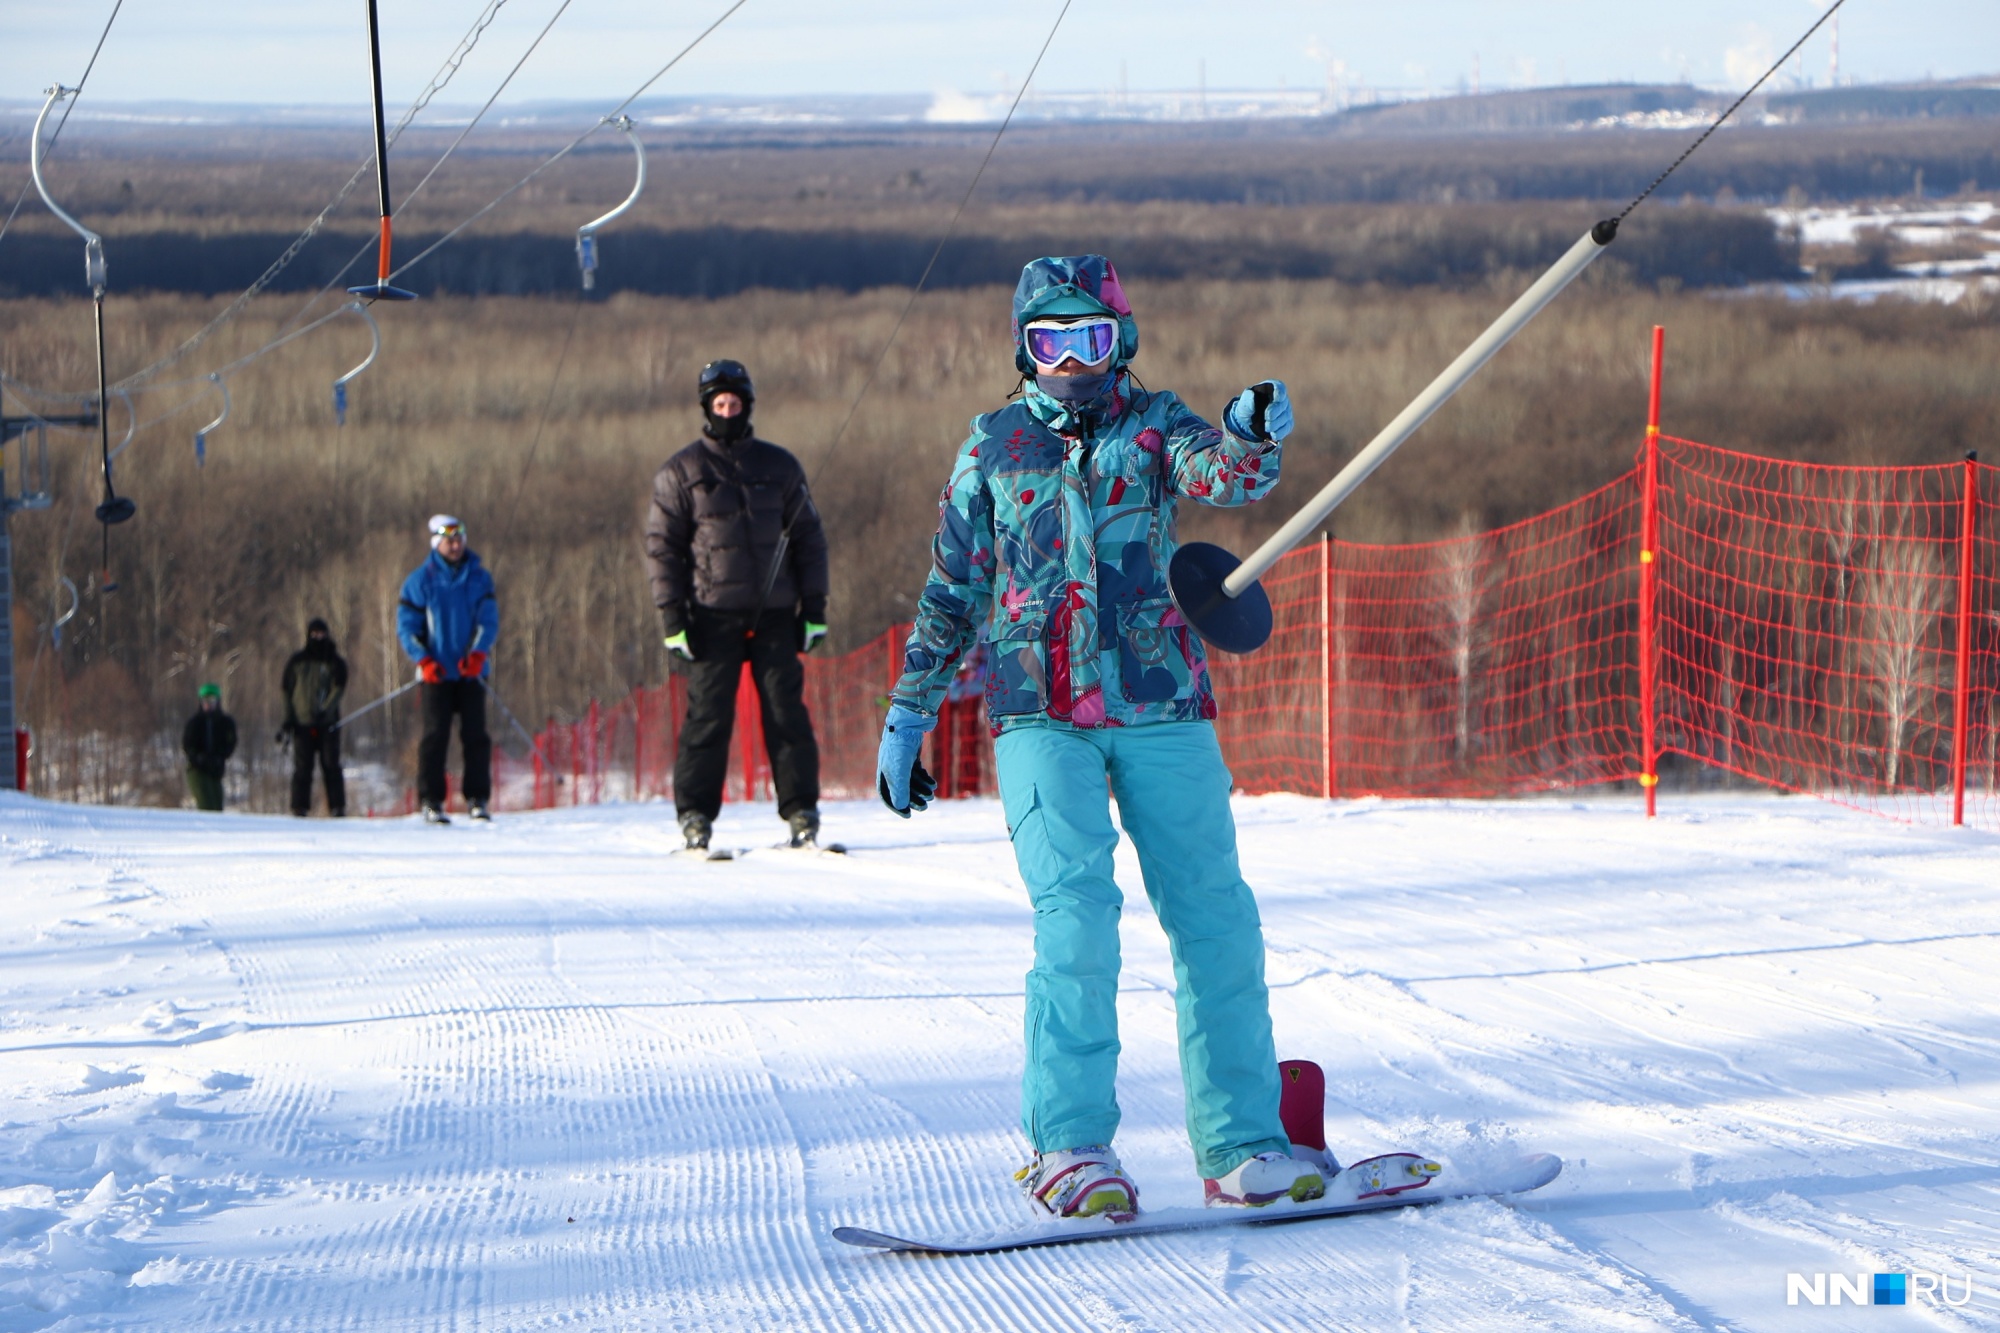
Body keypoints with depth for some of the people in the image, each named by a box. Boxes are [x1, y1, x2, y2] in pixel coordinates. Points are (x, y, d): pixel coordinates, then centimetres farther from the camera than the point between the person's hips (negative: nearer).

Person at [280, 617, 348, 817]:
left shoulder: (335, 662, 9)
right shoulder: (297, 661, 11)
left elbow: (338, 689, -2)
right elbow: (287, 690, 13)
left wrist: (325, 710, -19)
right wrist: (287, 721, 6)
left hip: (328, 723, -1)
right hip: (302, 722, 1)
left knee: (331, 765, -7)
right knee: (302, 767, -4)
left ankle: (337, 806, -5)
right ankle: (300, 807, -2)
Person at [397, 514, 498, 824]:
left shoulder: (479, 578, 8)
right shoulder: (420, 580, 3)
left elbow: (489, 621, 2)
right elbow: (406, 626, 2)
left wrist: (478, 654, -16)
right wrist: (424, 660, -13)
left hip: (471, 671, 2)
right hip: (437, 671, -2)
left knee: (475, 734, -2)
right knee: (435, 735, -5)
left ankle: (477, 798, 4)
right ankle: (431, 801, -2)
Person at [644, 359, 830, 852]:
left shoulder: (779, 467, 11)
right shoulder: (680, 473, 5)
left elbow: (808, 537, 14)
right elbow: (662, 546, 4)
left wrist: (815, 607, 6)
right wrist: (672, 617, -5)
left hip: (775, 614, 2)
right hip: (713, 616, -2)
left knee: (787, 713, -4)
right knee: (708, 714, -5)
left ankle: (802, 813, 0)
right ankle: (695, 816, 0)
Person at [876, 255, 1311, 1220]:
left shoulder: (1152, 424, 8)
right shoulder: (993, 448, 10)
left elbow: (1219, 474, -14)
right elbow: (950, 592, 16)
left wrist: (1248, 440, -37)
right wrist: (907, 715, 14)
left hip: (1162, 706, 1)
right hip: (1042, 715, -1)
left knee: (1213, 913, -2)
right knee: (1075, 906, -17)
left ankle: (1240, 1143, 4)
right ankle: (1067, 1142, -15)